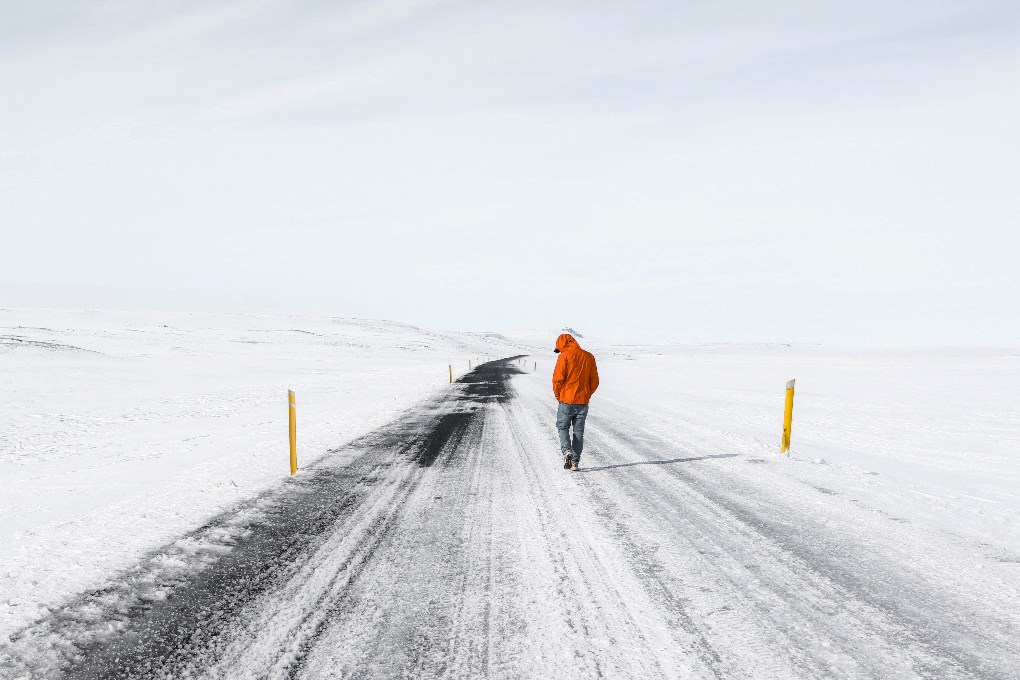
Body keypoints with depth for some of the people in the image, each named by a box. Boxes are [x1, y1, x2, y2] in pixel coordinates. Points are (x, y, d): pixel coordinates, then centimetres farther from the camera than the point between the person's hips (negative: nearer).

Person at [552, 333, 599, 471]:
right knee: (579, 431, 12)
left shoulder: (564, 356, -9)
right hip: (583, 402, 4)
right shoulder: (589, 357, 6)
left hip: (567, 401, -4)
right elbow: (594, 382, 7)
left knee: (563, 427, 12)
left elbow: (557, 379, -14)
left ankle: (567, 451, -9)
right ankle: (575, 461, 12)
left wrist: (558, 395, 1)